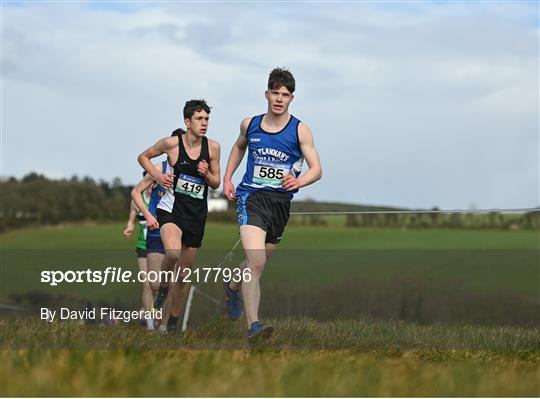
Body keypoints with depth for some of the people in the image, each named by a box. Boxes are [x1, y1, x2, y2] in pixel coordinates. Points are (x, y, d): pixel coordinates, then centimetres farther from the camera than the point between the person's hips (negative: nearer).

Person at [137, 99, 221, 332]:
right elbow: (143, 157, 8)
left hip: (196, 215, 3)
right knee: (173, 253, -32)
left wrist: (206, 174, -12)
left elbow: (216, 183, 10)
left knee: (184, 273, 8)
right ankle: (162, 288, -2)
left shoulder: (213, 147, 0)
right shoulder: (172, 143, -8)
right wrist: (157, 176, -8)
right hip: (171, 210, -3)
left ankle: (173, 318, 25)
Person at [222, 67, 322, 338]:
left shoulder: (300, 131, -3)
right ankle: (253, 325, -26)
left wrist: (299, 181, -29)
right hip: (252, 197, -2)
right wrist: (227, 178, 19)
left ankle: (232, 287, 52)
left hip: (281, 201, 2)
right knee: (256, 262, -22)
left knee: (257, 263, 18)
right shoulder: (250, 124, 5)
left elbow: (316, 169, -9)